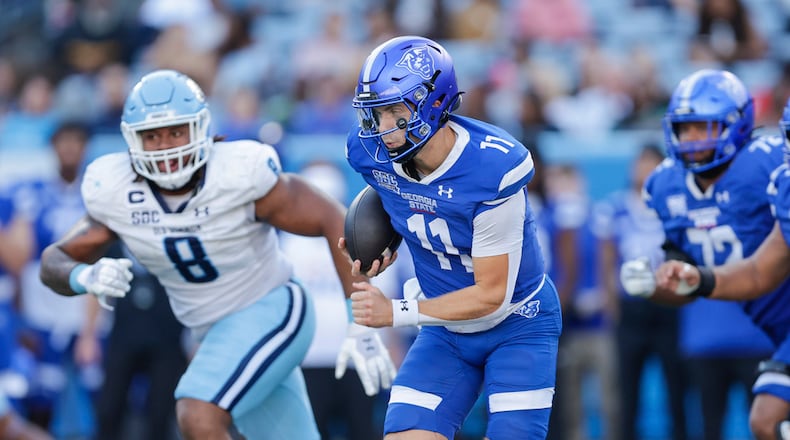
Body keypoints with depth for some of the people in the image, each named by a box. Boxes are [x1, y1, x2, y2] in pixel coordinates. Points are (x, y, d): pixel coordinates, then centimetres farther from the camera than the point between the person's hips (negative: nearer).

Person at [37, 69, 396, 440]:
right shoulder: (117, 192, -10)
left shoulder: (239, 174, -23)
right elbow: (54, 263, -2)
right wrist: (85, 277, -27)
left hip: (271, 312, -6)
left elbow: (335, 222, -18)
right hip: (218, 336, 6)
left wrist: (361, 326, -22)